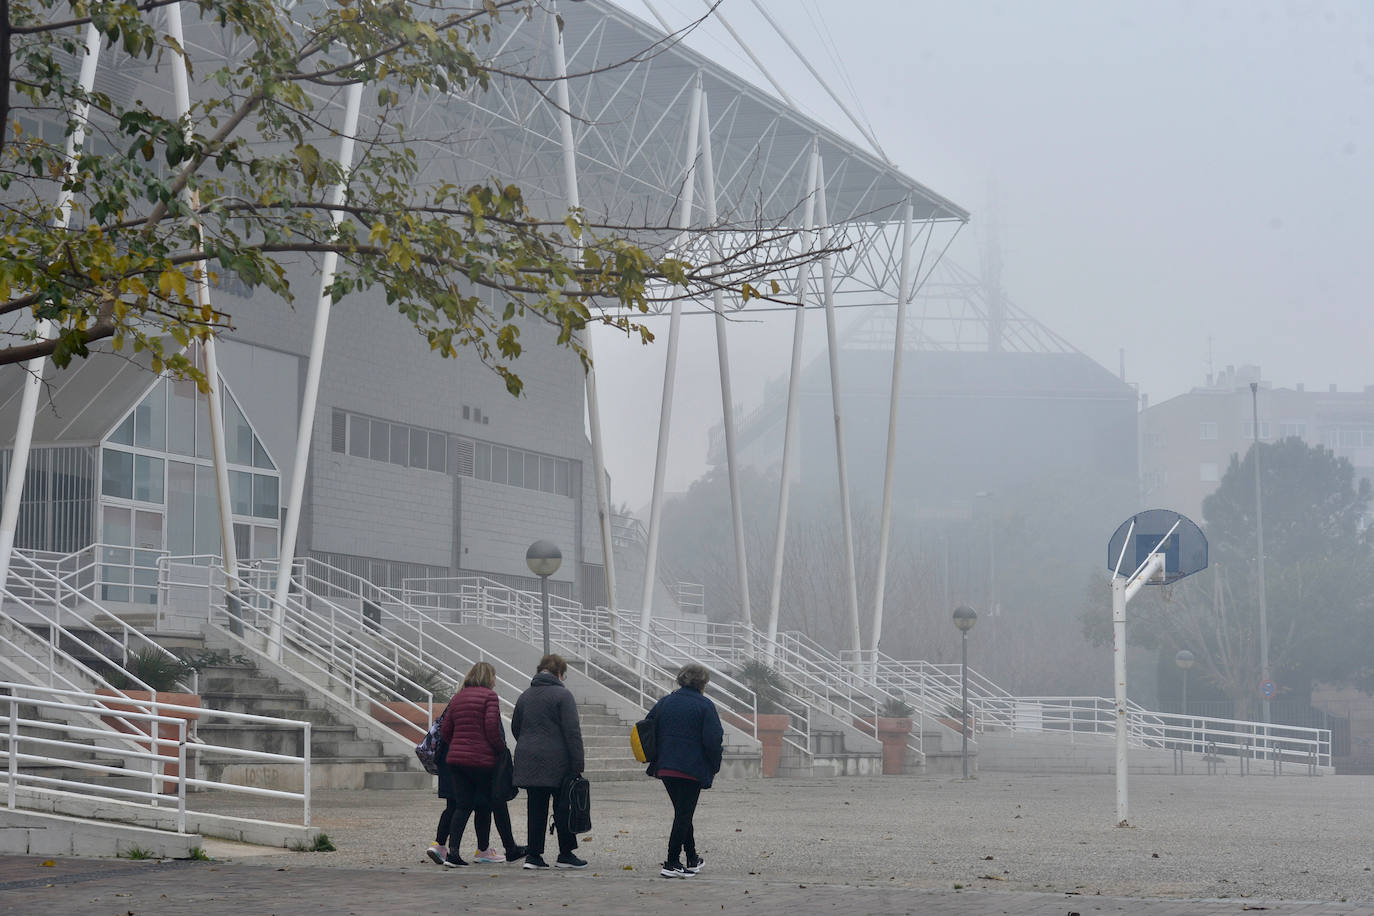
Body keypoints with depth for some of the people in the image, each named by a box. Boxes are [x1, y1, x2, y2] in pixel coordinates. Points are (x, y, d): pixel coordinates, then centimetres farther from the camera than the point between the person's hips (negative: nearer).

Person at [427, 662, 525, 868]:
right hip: (482, 759, -6)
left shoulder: (457, 698, 14)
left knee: (462, 806, 7)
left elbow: (445, 731, 12)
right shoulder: (489, 696, -6)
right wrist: (502, 749, -3)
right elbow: (492, 728, -16)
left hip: (455, 758, 6)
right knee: (498, 804, 8)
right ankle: (511, 850, 18)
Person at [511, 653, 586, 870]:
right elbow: (572, 731, -12)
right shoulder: (562, 695, -7)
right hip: (556, 762, -5)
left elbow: (515, 728, 20)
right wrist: (577, 763, -11)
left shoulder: (525, 697, 14)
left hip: (528, 761, 6)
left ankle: (533, 855, 5)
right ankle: (566, 854, 7)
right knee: (563, 808, 4)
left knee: (535, 809, 7)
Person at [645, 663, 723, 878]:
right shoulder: (704, 706, -7)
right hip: (692, 769, -6)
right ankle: (672, 864, -6)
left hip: (666, 768, 6)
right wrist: (715, 765, 1)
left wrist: (655, 760, 20)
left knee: (683, 813, 18)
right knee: (684, 815, -2)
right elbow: (713, 740, -13)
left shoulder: (664, 703, 9)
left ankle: (692, 858, 27)